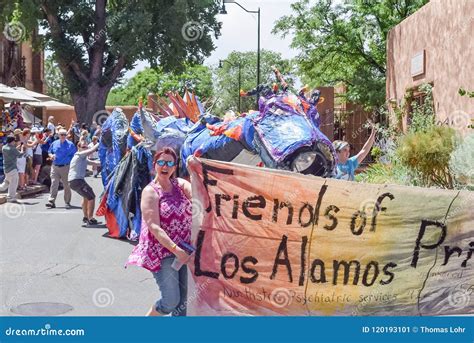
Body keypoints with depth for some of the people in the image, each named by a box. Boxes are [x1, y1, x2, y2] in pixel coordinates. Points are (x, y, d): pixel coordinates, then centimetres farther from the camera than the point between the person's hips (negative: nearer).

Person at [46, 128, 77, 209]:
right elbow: (49, 152, 20)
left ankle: (67, 203, 12)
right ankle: (51, 201, -6)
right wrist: (51, 155, -2)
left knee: (66, 185, 4)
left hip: (65, 167, -2)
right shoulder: (54, 143, 10)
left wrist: (70, 160, -12)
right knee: (54, 184, -4)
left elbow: (74, 155, 3)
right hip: (55, 167, 2)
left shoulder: (70, 144, 1)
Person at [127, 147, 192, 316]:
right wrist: (176, 250, -26)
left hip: (184, 250, 6)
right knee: (171, 300, -6)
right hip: (162, 251, -5)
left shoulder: (180, 184, 8)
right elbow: (154, 228, -19)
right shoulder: (150, 192, -9)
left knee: (183, 300, 8)